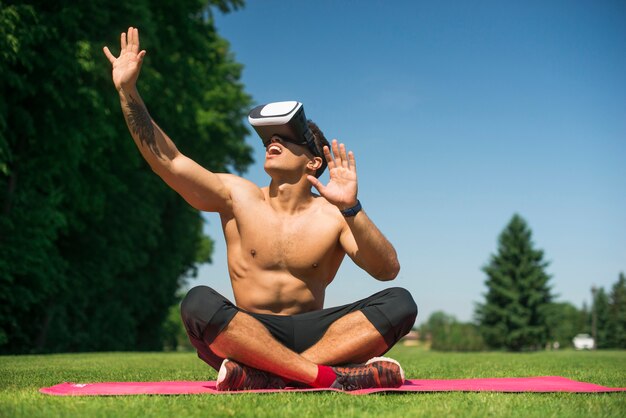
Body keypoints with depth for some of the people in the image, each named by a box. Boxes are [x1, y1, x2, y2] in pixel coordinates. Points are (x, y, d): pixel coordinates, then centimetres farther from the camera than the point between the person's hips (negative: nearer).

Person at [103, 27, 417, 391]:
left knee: (400, 303, -23)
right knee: (199, 302, -32)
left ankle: (268, 376, -36)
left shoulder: (333, 217, 1)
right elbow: (168, 159, -2)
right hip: (248, 334, 0)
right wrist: (128, 91, -9)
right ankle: (329, 374, -37)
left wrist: (351, 210, -26)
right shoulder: (237, 197, 5)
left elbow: (388, 270, -12)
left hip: (310, 335, 1)